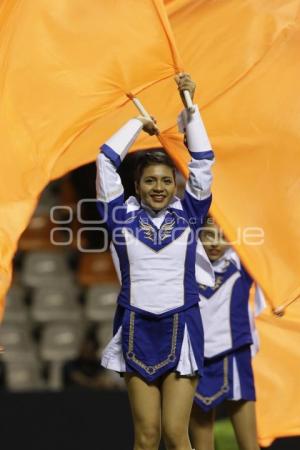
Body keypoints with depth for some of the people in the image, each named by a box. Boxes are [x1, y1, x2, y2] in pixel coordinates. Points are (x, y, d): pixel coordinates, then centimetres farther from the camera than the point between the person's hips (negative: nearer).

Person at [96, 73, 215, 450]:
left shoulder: (187, 214, 6)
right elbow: (106, 161, 2)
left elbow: (203, 162, 2)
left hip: (181, 329, 0)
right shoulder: (123, 217, 5)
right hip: (137, 330, 0)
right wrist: (139, 123, 11)